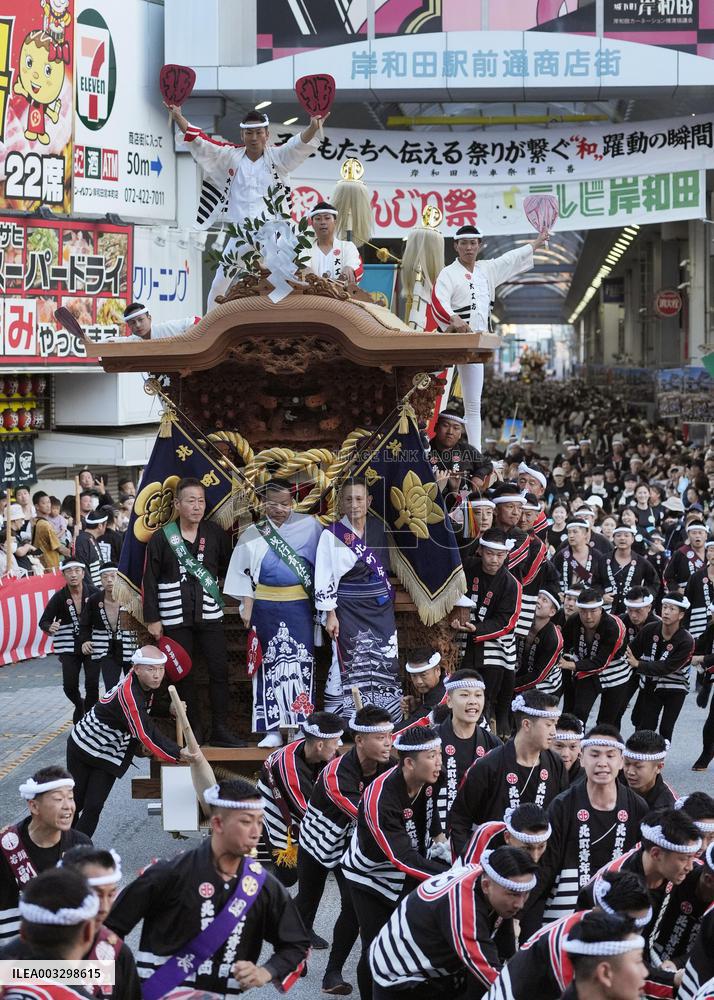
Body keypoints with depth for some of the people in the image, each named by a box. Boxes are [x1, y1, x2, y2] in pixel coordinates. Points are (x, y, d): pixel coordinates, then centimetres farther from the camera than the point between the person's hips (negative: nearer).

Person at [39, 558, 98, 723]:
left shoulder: (93, 593, -9)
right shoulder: (59, 597, -7)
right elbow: (44, 621, -5)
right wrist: (50, 628, -28)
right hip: (69, 647, 1)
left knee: (92, 684, -9)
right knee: (69, 686, -3)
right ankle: (79, 705, 31)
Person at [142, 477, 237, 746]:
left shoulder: (215, 534, 3)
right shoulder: (161, 538, -2)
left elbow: (229, 569, 13)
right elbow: (149, 581, -1)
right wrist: (152, 619, -3)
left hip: (209, 613, 2)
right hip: (175, 619, -2)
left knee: (219, 670, -3)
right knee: (184, 674, 3)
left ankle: (220, 728, 4)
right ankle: (192, 730, 11)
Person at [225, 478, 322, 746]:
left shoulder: (309, 526, 3)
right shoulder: (253, 534, 5)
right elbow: (242, 573, 7)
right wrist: (247, 606, 1)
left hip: (299, 606, -1)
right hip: (266, 608, 1)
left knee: (300, 664, -4)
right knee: (269, 665, 2)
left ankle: (299, 727, 1)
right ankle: (272, 730, 6)